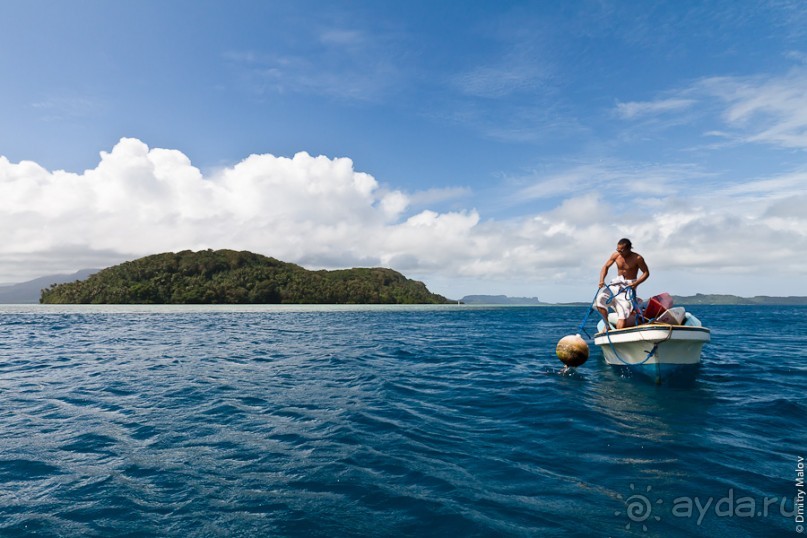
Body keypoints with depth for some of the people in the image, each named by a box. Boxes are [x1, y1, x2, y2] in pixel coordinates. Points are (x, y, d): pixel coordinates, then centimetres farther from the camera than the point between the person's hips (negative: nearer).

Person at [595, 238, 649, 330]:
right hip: (617, 283, 3)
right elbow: (606, 266, 6)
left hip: (629, 286, -3)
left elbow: (646, 273, -6)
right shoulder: (616, 255, -4)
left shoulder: (637, 258, -14)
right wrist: (602, 280, -11)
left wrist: (635, 283, -21)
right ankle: (607, 325, -6)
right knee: (600, 299, -19)